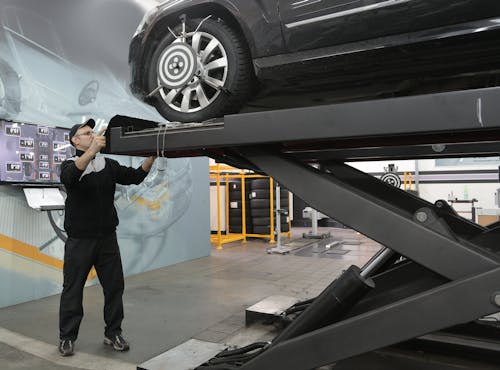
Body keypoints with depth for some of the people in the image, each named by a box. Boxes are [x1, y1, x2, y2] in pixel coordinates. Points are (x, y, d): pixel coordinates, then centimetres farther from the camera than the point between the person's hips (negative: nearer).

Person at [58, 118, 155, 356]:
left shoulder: (108, 165, 8)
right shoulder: (69, 165, -3)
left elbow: (135, 176, 0)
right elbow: (69, 177, -26)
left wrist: (152, 155, -14)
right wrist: (92, 151, -42)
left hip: (107, 238, 3)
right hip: (80, 240, -3)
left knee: (114, 287, 7)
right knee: (72, 289, 6)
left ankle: (113, 333, 21)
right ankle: (67, 338, 21)